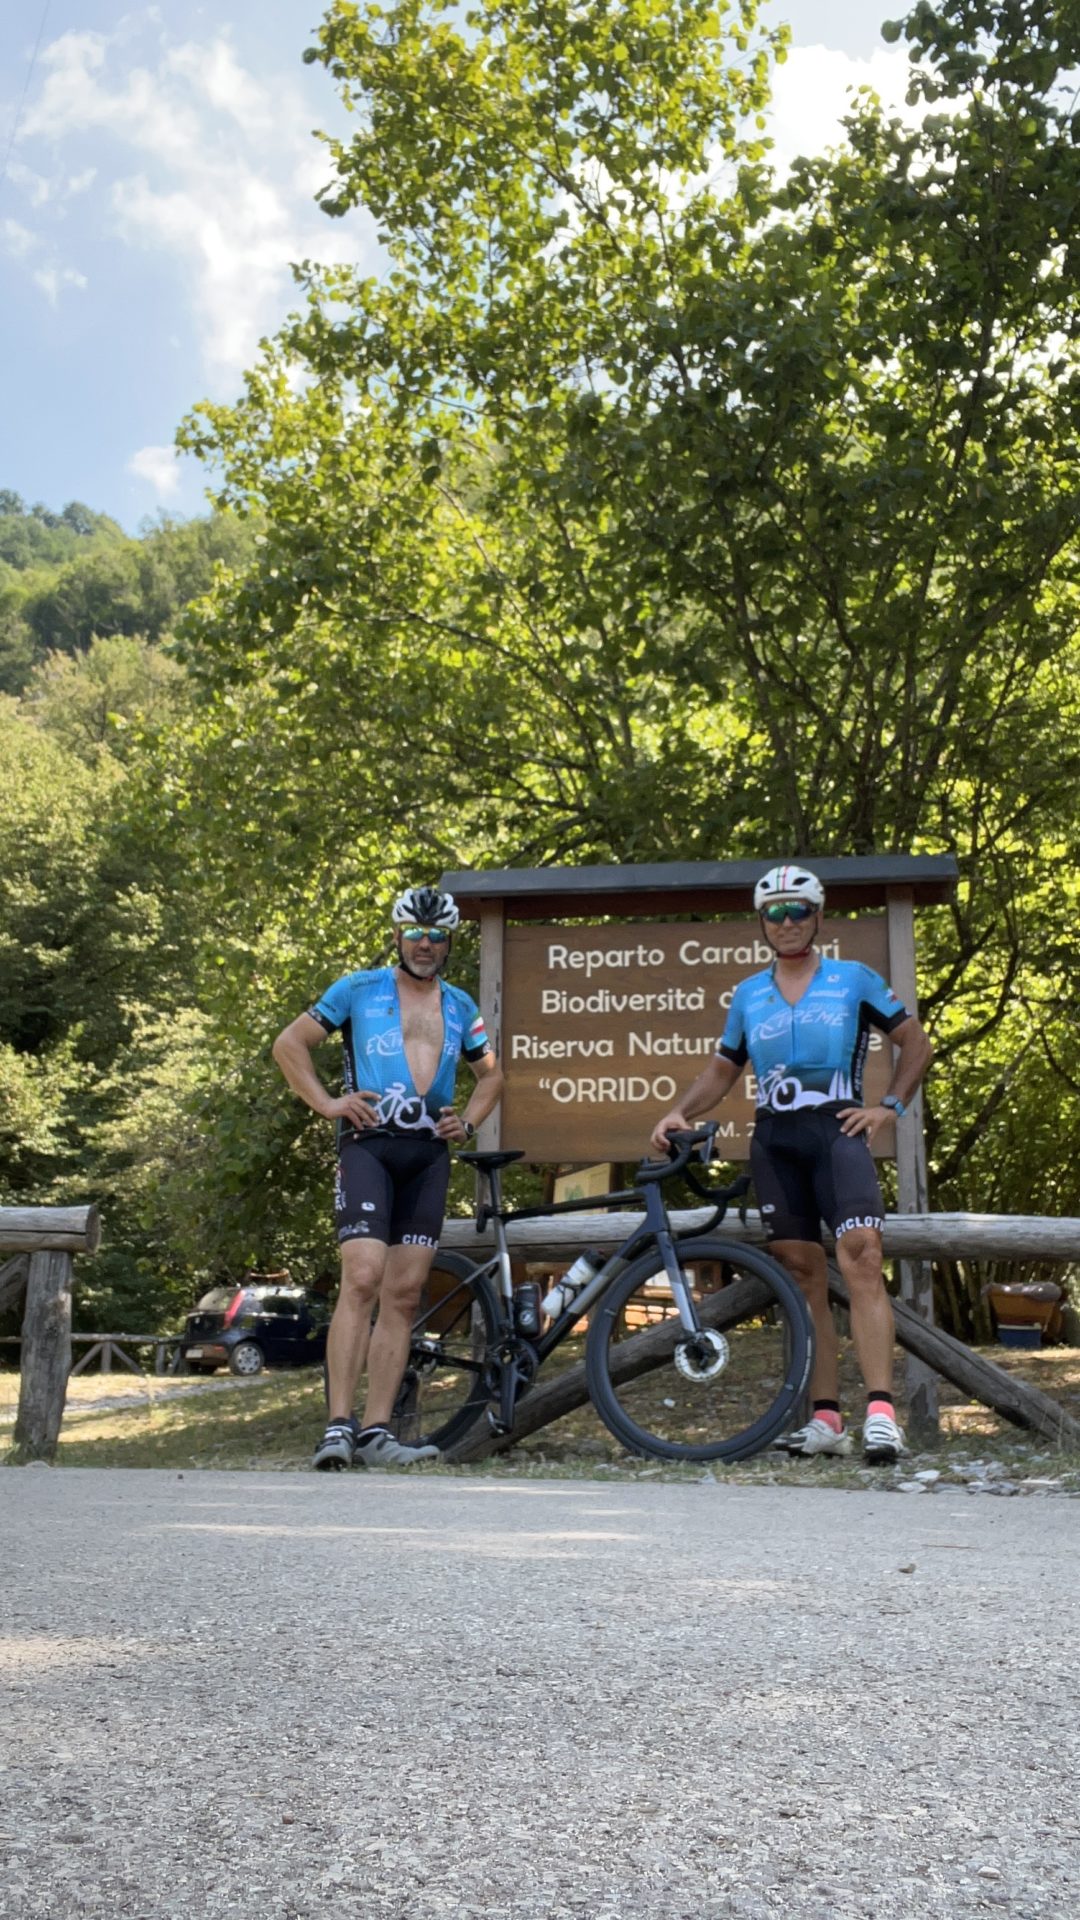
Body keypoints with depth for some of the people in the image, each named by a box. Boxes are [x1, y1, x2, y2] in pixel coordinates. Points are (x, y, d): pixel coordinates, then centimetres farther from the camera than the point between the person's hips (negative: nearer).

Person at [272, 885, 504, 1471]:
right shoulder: (358, 989, 6)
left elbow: (491, 1074, 31)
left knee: (404, 1296, 1)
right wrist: (327, 1103, -3)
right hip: (369, 1144, -4)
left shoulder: (460, 1006, 18)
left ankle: (375, 1433, 5)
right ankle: (338, 1427, -16)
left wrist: (468, 1121, 13)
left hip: (429, 1155, 4)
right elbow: (289, 1044, 8)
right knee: (362, 1279, -18)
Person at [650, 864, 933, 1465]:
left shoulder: (855, 979, 7)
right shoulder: (748, 994, 15)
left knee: (861, 1259, -20)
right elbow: (722, 1072, 20)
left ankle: (882, 1413, -26)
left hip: (837, 1129, -3)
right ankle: (826, 1420, 3)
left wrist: (890, 1106, -1)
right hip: (774, 1139, 4)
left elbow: (917, 1042, 11)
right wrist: (680, 1111, 3)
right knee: (804, 1277, 2)